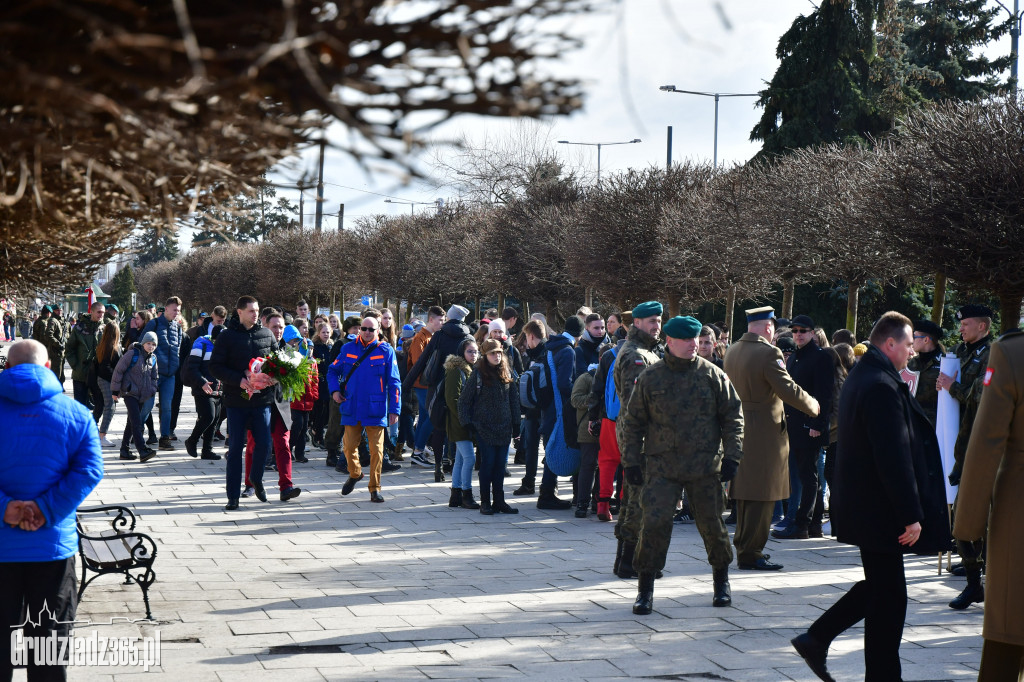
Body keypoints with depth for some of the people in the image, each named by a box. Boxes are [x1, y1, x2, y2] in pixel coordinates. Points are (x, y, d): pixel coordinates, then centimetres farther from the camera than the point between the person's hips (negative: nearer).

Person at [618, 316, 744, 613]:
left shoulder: (712, 375, 2)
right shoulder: (649, 378, 1)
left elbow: (733, 415, 7)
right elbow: (632, 422, 7)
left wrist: (731, 456, 0)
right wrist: (631, 462, 3)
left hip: (705, 466, 1)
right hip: (662, 465, -1)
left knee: (712, 524, 8)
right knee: (654, 523, -11)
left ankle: (721, 582, 30)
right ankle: (645, 590, 0)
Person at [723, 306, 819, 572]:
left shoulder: (732, 351, 7)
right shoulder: (768, 353, -18)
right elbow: (789, 391, -19)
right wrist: (812, 405, -3)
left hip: (740, 428, 8)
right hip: (765, 432, -8)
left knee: (745, 492, 17)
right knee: (762, 495, -2)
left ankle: (743, 546, 25)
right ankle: (750, 553, -1)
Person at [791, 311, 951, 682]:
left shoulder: (861, 376, 12)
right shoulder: (883, 386, -21)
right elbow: (895, 457, -25)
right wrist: (911, 515, -22)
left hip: (862, 506, 10)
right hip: (878, 509, -10)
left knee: (879, 586, 19)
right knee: (888, 596, 0)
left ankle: (816, 638, 20)